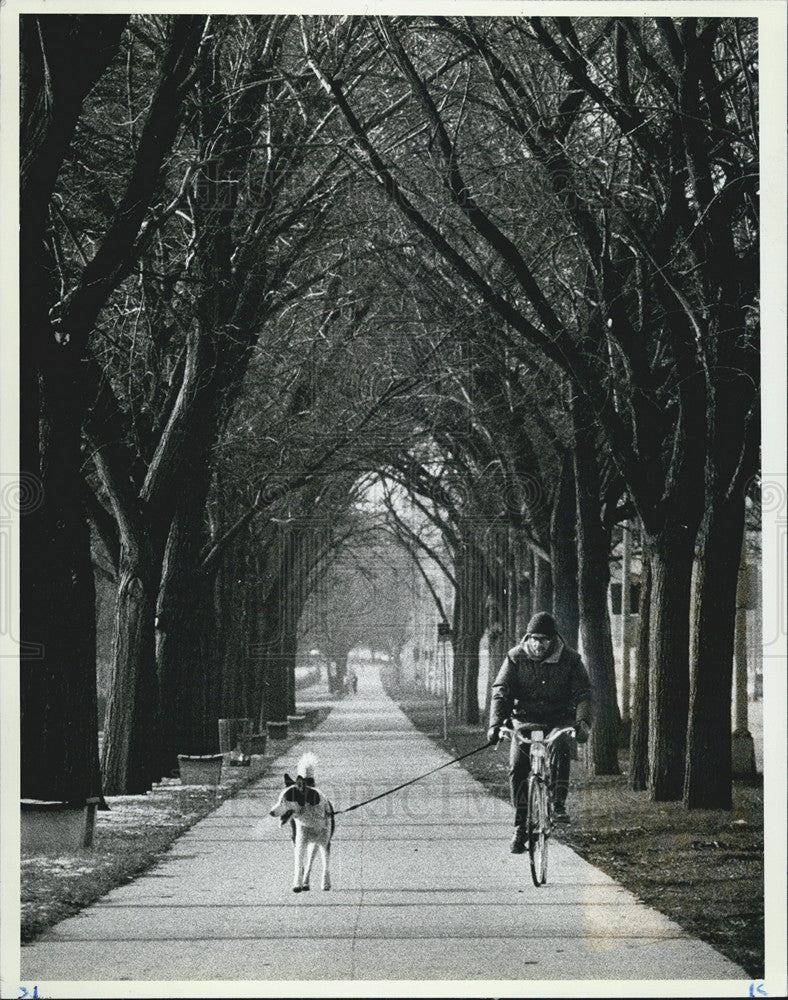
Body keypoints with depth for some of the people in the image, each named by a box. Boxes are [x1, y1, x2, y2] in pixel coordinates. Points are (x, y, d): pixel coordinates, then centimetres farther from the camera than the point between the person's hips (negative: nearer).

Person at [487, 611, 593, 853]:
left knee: (561, 750, -33)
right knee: (517, 766, -20)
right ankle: (520, 826, -11)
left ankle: (559, 804, -23)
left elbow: (582, 693, -6)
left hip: (559, 720, 0)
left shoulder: (569, 659, -2)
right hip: (525, 719, 0)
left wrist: (583, 721, -25)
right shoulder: (516, 658, -2)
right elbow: (501, 691, -7)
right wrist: (496, 723, -22)